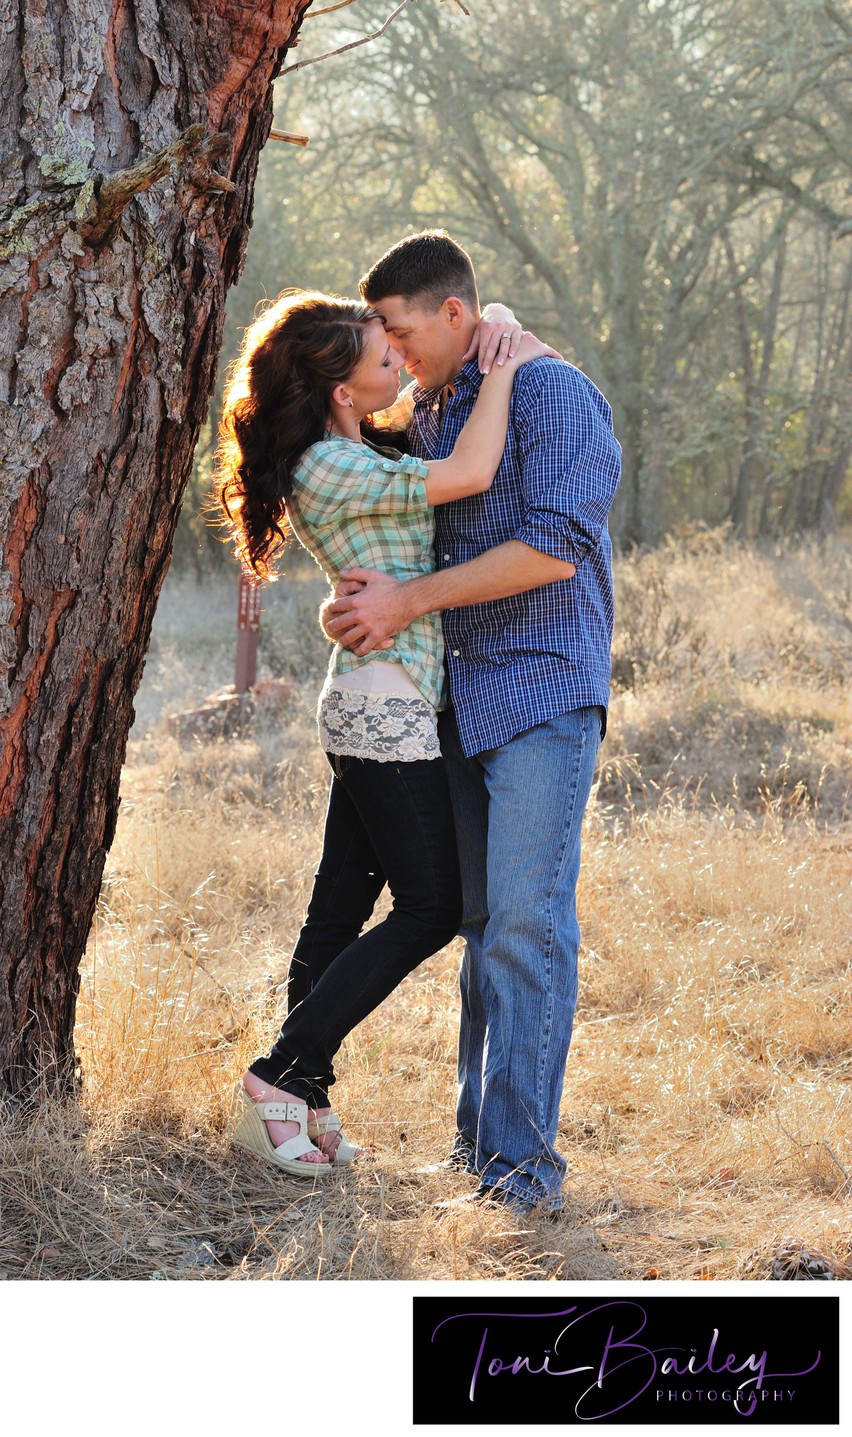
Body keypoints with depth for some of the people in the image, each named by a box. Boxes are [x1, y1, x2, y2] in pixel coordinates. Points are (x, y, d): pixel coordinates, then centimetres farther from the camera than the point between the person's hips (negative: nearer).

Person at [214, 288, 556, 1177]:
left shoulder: (348, 458, 13)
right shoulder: (330, 469, -17)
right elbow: (470, 474, -25)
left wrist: (495, 365, 14)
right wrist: (502, 371, -11)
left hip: (370, 704, 10)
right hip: (388, 706, -10)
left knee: (342, 905, 11)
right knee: (431, 908, -5)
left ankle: (303, 1102, 15)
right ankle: (279, 1080, -3)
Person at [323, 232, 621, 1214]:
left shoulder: (553, 395, -9)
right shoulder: (421, 419, 15)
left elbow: (551, 547, -19)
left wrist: (408, 601, -16)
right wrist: (355, 598, 2)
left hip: (543, 691, -7)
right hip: (456, 698, 7)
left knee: (525, 920, -12)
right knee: (480, 920, 9)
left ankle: (521, 1159, -10)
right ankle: (479, 1137, 16)